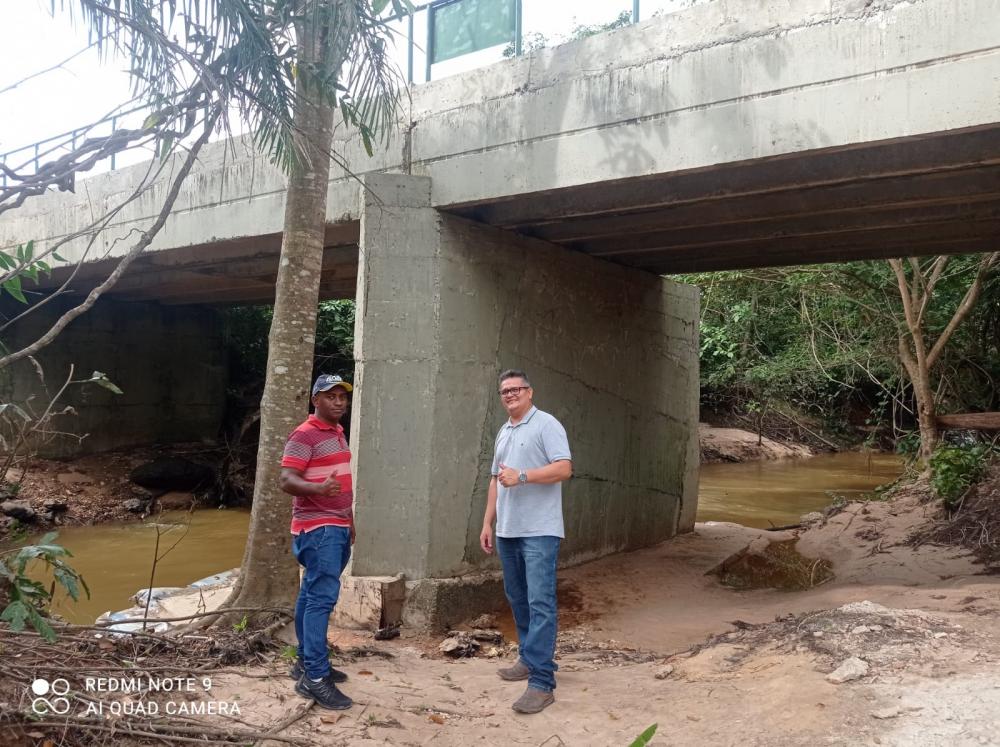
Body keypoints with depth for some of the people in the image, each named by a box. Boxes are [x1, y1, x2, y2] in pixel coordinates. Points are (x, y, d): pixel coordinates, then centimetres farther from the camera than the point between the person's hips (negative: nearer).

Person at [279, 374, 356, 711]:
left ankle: (306, 662, 22)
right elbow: (287, 480, -21)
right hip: (317, 528, -9)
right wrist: (318, 489, -40)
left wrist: (349, 521, 24)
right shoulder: (304, 435, -13)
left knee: (311, 595, 14)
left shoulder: (338, 432, 15)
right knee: (322, 598, -12)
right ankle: (314, 678, -11)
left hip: (337, 527, 9)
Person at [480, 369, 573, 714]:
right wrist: (488, 523, 18)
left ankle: (542, 682, -11)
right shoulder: (503, 433, 19)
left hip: (539, 531, -8)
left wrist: (521, 476, -20)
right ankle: (530, 659, 28)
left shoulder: (547, 425, -6)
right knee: (518, 599, 15)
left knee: (540, 603, -10)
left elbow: (564, 468, -16)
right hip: (507, 531, 8)